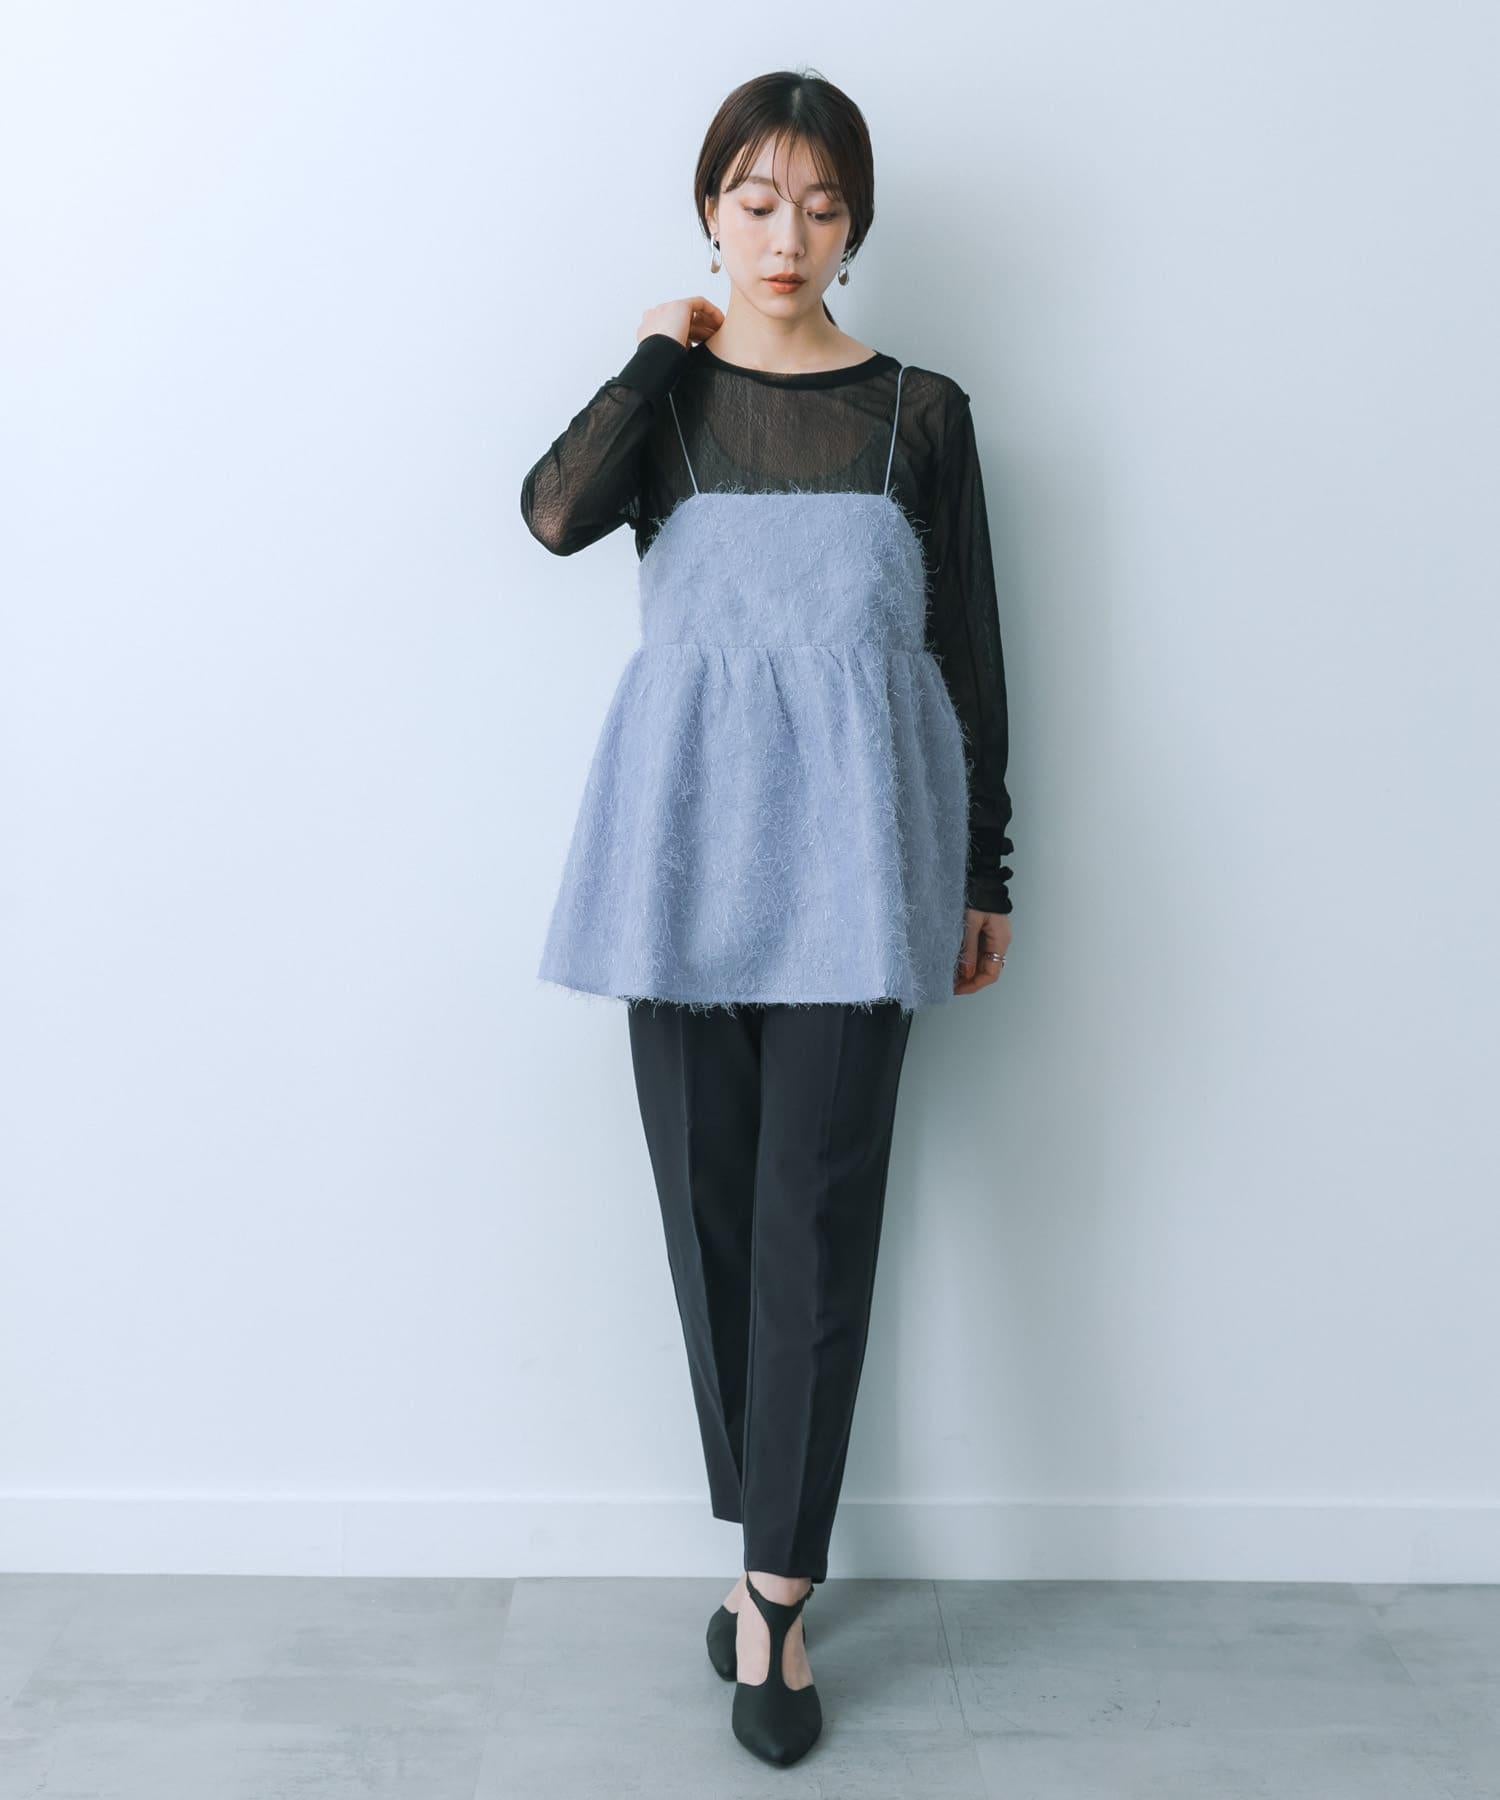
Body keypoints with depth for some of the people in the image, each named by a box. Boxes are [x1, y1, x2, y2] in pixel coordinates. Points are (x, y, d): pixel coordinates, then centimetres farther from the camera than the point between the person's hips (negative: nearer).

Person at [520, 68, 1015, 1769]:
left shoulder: (919, 411, 8)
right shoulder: (663, 393, 11)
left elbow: (968, 650, 8)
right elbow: (554, 511, -12)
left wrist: (986, 873, 6)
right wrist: (662, 352, -2)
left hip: (851, 843, -1)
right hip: (686, 832, 2)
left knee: (815, 1205, -4)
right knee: (708, 1197, 5)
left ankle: (774, 1587, 7)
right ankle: (772, 1554, 22)